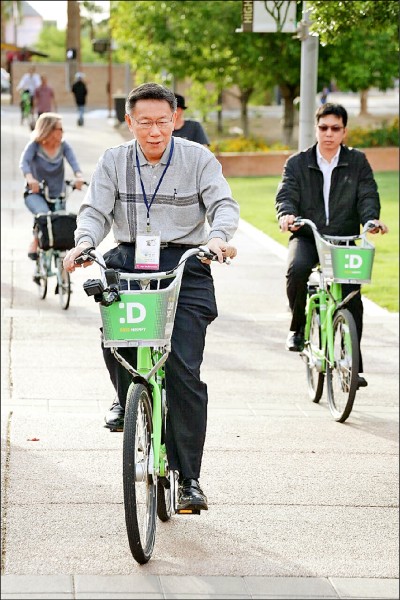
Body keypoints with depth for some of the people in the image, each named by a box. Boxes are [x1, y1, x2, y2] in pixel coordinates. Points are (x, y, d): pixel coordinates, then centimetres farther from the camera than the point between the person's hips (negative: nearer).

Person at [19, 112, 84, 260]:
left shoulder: (63, 145, -2)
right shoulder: (34, 145, -9)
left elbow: (73, 160, -18)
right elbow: (24, 161, -24)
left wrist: (78, 175, -41)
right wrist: (29, 178, -47)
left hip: (57, 195, 4)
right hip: (35, 194, -4)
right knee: (44, 214, -32)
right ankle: (35, 242, -11)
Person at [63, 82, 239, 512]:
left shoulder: (198, 159, 3)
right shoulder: (114, 161, 9)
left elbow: (223, 204, -5)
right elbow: (95, 210, 3)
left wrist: (218, 236, -28)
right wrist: (84, 241, -19)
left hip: (184, 266, -2)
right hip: (129, 262, 2)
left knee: (183, 369, -11)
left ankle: (188, 477, -5)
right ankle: (126, 396, 12)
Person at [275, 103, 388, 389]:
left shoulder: (357, 162, 7)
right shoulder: (297, 163, 6)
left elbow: (368, 195, -2)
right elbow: (286, 194, -6)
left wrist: (371, 218, -24)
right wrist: (287, 213, -29)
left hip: (345, 237, 1)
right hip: (307, 236, -1)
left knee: (352, 295, -12)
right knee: (297, 269, -33)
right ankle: (298, 327, -8)